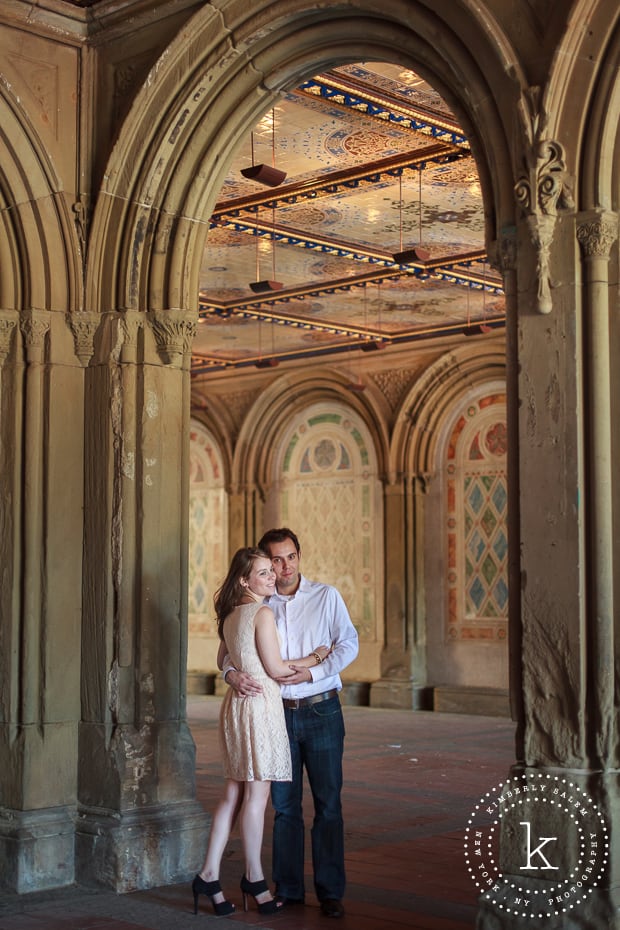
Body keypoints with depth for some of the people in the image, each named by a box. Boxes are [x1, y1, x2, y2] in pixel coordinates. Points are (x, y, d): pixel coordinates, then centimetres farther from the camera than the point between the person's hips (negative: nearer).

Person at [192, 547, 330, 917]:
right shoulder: (263, 613, -12)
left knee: (234, 793, 11)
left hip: (236, 703, 9)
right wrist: (314, 658, 0)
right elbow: (275, 668, -11)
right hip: (260, 704, -9)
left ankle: (209, 875, 11)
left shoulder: (230, 615, 13)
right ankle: (254, 878, 8)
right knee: (257, 794, 0)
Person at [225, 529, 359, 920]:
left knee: (328, 804, 2)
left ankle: (330, 892, 9)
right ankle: (288, 889, 17)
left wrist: (313, 672, -16)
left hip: (321, 711, -2)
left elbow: (348, 643, -3)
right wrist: (232, 673, -19)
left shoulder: (326, 596, 1)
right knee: (285, 805, 7)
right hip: (278, 712, 2)